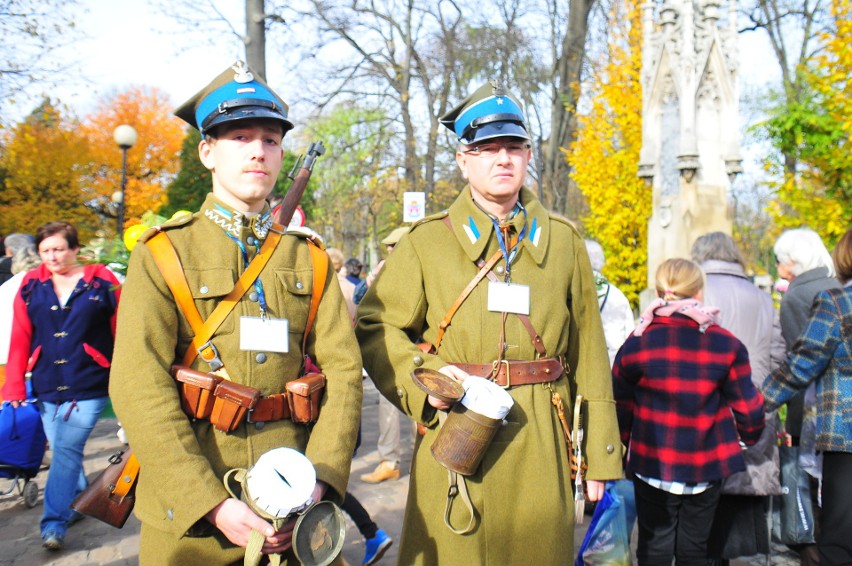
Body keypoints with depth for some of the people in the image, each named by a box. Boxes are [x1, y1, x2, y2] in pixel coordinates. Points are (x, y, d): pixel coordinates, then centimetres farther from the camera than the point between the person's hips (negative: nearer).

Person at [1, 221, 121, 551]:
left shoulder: (102, 281, -4)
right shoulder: (31, 285, 4)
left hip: (88, 386, -4)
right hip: (46, 387, 4)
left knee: (67, 450, -8)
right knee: (63, 451, 15)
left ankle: (55, 523, 2)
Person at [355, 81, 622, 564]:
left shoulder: (564, 241, 8)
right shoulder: (427, 241, 3)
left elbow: (588, 355, 7)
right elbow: (374, 327, 5)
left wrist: (599, 454, 7)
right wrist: (423, 377, -12)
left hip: (543, 446, 2)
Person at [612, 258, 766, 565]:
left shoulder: (636, 344, -9)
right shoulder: (726, 344, -7)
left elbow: (620, 407, -1)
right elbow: (748, 408, 0)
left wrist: (622, 446, 15)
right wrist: (749, 437, 21)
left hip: (652, 464, -1)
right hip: (707, 467, 1)